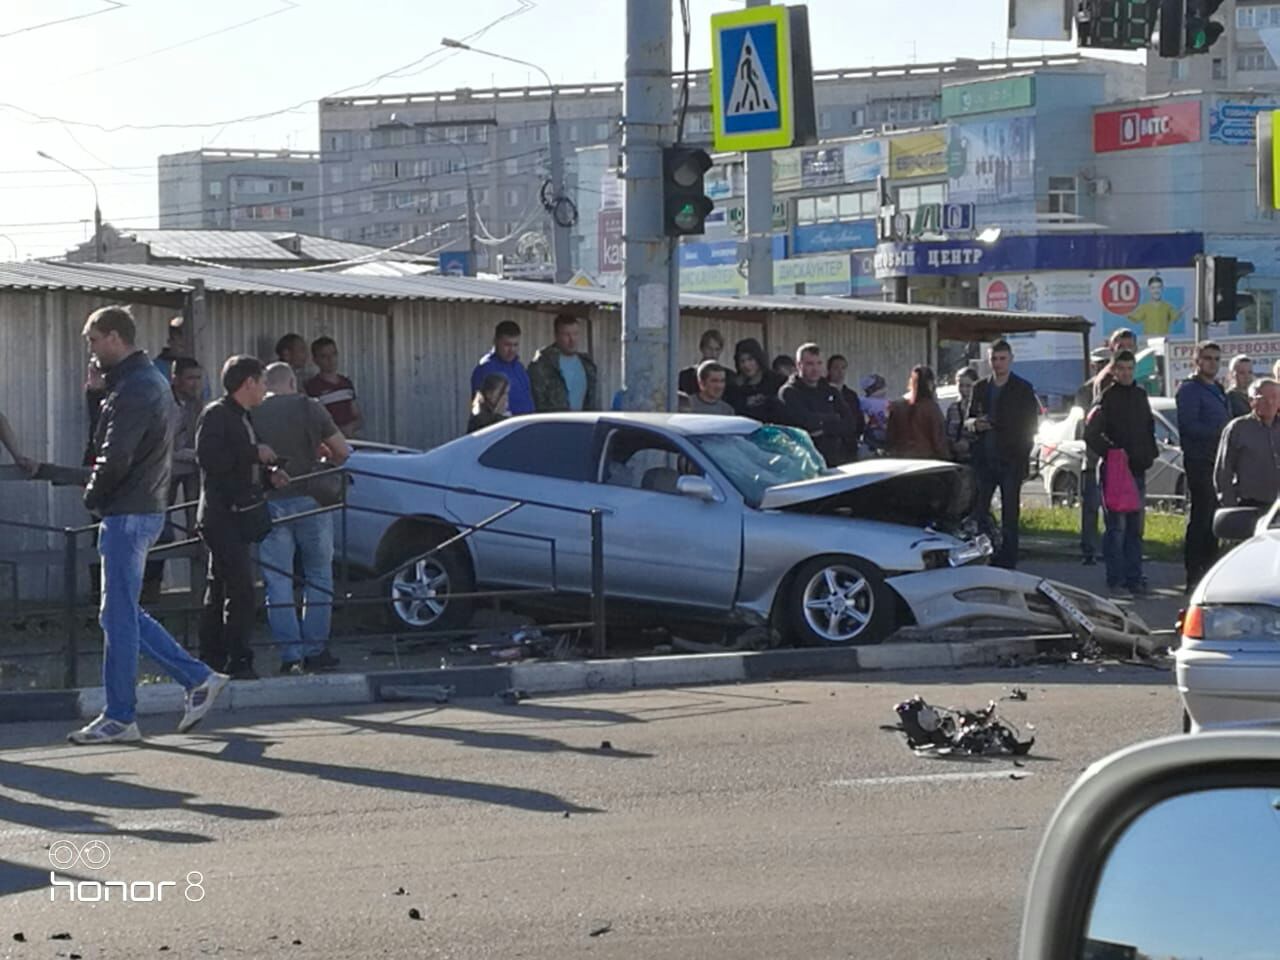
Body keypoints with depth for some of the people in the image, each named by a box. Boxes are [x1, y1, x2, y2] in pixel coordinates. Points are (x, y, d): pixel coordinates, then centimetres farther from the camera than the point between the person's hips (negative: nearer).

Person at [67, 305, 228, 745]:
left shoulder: (134, 388, -17)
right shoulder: (147, 379, 17)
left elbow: (116, 457, -23)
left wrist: (93, 495, -7)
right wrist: (100, 491, 5)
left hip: (128, 513, -10)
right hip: (141, 508, 10)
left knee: (119, 617, -4)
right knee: (121, 614, 14)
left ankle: (119, 718, 2)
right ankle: (198, 679, 15)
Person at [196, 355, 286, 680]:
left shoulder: (242, 418, 20)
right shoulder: (216, 414, -10)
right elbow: (207, 457, -23)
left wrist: (268, 474, 9)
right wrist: (255, 454, -18)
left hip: (237, 515, 10)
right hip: (220, 515, -10)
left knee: (219, 591, 12)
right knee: (241, 589, -14)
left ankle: (212, 662, 16)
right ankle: (238, 662, -13)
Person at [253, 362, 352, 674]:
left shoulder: (252, 415, 1)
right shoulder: (310, 408, 0)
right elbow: (342, 451, 2)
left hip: (269, 502, 1)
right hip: (309, 500, 0)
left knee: (278, 581, 5)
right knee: (318, 576, 12)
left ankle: (290, 654, 1)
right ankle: (314, 650, 11)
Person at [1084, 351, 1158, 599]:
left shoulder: (1140, 396, 14)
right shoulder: (1107, 398, -7)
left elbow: (1149, 428, 24)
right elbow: (1091, 435, -10)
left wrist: (1150, 453, 10)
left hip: (1138, 469, 7)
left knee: (1135, 527, 10)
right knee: (1117, 527, -9)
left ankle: (1134, 579, 15)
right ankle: (1116, 581, -8)